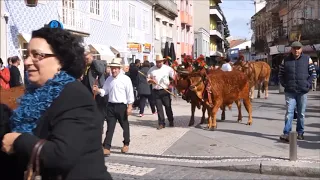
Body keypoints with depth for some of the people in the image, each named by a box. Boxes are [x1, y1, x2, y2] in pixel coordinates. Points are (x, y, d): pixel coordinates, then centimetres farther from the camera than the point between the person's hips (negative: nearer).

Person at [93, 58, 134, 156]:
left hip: (122, 106, -3)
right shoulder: (109, 79, 8)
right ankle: (106, 147, 2)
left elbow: (130, 93, -8)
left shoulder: (125, 79, -8)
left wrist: (129, 106, -11)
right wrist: (98, 90, -12)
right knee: (110, 127, 2)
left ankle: (126, 144, 32)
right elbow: (105, 91, 10)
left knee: (125, 126, 13)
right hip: (111, 106, 4)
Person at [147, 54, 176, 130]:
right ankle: (161, 123, 10)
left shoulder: (168, 68, -1)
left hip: (165, 90, -1)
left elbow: (174, 77, -2)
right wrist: (151, 80, -12)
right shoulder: (151, 70, 5)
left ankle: (171, 121, 23)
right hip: (156, 91, 2)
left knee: (168, 107, 5)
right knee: (159, 108, 3)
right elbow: (148, 79, 10)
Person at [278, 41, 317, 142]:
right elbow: (281, 74, 11)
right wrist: (284, 84, 1)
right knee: (289, 112, -9)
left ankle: (300, 132, 23)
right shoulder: (286, 60, 5)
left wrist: (308, 84, -3)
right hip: (290, 92, 0)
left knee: (301, 113, 9)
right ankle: (286, 134, -10)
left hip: (303, 92, 1)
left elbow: (313, 73, 7)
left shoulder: (307, 59, 4)